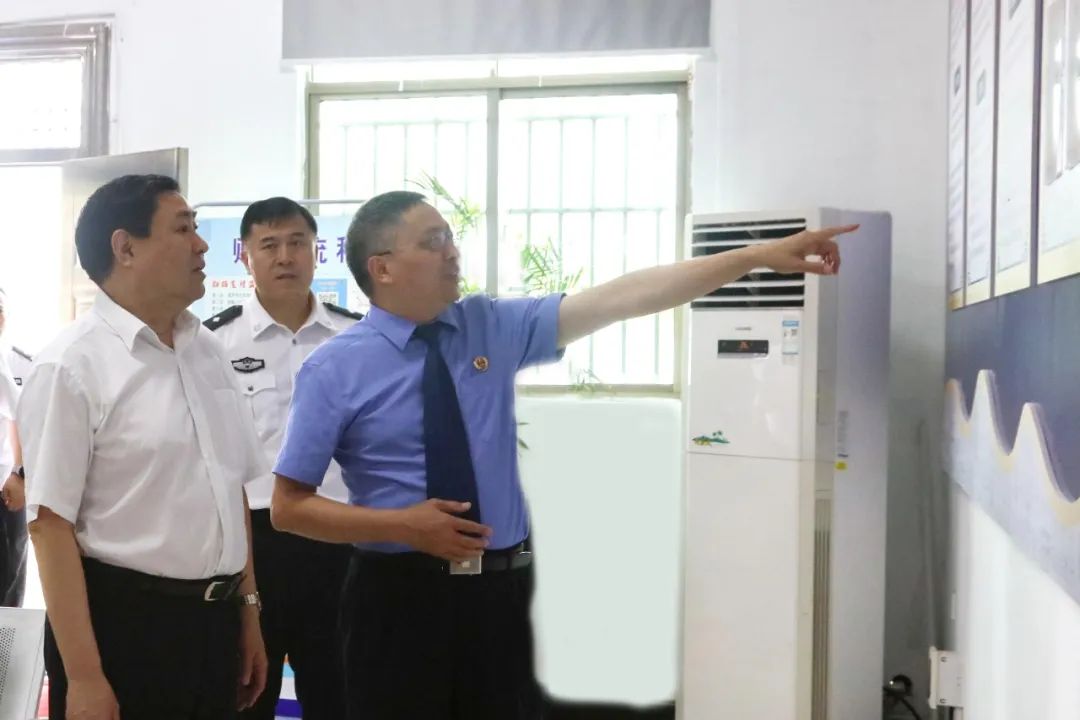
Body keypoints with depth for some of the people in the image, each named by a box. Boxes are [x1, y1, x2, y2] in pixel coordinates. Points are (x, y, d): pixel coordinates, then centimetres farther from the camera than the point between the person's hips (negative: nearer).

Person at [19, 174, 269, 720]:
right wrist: (84, 676, -16)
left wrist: (247, 610, 15)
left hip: (214, 619, 7)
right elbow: (50, 522, -15)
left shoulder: (208, 350, 7)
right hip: (121, 623, -6)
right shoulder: (73, 367, -13)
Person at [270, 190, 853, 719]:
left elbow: (622, 298, -7)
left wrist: (758, 256, -11)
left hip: (501, 588, 3)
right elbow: (288, 507, -5)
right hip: (399, 597, -3)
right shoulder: (335, 368, -7)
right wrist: (405, 525, -18)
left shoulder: (494, 327, 0)